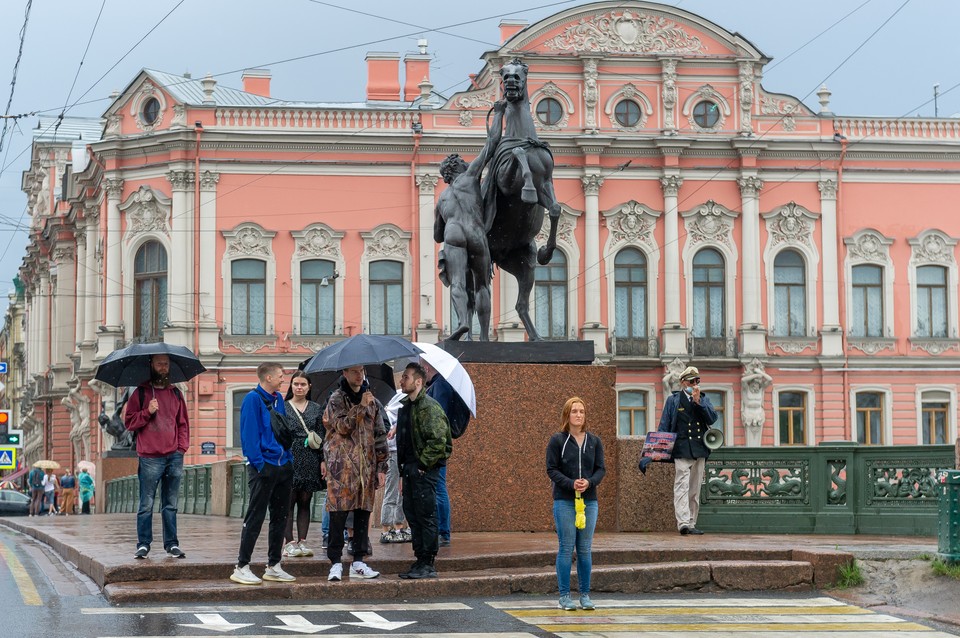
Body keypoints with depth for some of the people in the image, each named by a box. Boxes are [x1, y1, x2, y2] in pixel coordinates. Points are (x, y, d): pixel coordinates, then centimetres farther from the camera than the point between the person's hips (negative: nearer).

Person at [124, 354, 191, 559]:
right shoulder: (140, 393, 4)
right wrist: (147, 412, -12)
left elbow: (183, 423, 18)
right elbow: (129, 422, 2)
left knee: (171, 504, 7)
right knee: (146, 504, -2)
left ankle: (172, 543, 10)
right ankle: (143, 544, 3)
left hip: (174, 457, 3)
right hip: (149, 457, -3)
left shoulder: (176, 393, 15)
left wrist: (182, 446, 5)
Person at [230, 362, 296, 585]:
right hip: (264, 468, -8)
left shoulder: (278, 399, 14)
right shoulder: (253, 399, -10)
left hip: (283, 466, 8)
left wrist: (289, 460, 11)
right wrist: (259, 464, -19)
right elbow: (249, 434, -15)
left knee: (280, 517, 11)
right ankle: (242, 568, -2)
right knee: (255, 518, -6)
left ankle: (273, 566, 18)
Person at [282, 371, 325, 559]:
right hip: (289, 460, -3)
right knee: (289, 502, -4)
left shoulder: (316, 409, 12)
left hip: (309, 463, 3)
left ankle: (302, 541, 7)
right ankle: (289, 542, -4)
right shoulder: (282, 407, 4)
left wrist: (323, 460, 4)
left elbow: (322, 436, 12)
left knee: (305, 502, 5)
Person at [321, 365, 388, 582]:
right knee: (338, 512, -7)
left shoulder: (373, 402, 14)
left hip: (366, 465, 4)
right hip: (341, 465, -4)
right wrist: (361, 407, -14)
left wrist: (381, 467, 9)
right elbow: (342, 426, -13)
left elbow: (380, 436, 14)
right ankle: (336, 563, -5)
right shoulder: (337, 399, 2)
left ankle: (358, 562, 9)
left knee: (363, 511, 4)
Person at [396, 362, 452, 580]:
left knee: (426, 516, -6)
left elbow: (438, 441, -20)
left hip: (424, 471, -10)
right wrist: (403, 466, 16)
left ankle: (428, 564, -3)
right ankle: (420, 560, 19)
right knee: (412, 515, 12)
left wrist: (423, 464, -16)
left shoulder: (429, 407, -13)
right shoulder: (406, 407, 16)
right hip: (410, 470, 10)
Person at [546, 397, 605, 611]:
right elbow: (551, 469, -3)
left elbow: (601, 469, 7)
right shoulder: (557, 441, -1)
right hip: (564, 500, -3)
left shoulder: (594, 441, 8)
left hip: (589, 500, 3)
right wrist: (571, 483, -18)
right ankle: (564, 596, 3)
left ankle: (585, 595, 12)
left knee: (585, 549, 6)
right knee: (566, 548, -2)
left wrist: (589, 482, -13)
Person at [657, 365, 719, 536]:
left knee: (695, 489, 7)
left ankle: (691, 523, 11)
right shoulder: (673, 400, 8)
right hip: (682, 449, -4)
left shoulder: (703, 399, 17)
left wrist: (699, 401, -7)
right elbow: (664, 427, 7)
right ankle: (683, 523, -25)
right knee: (682, 486, -15)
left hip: (700, 450, 4)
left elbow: (712, 419, 2)